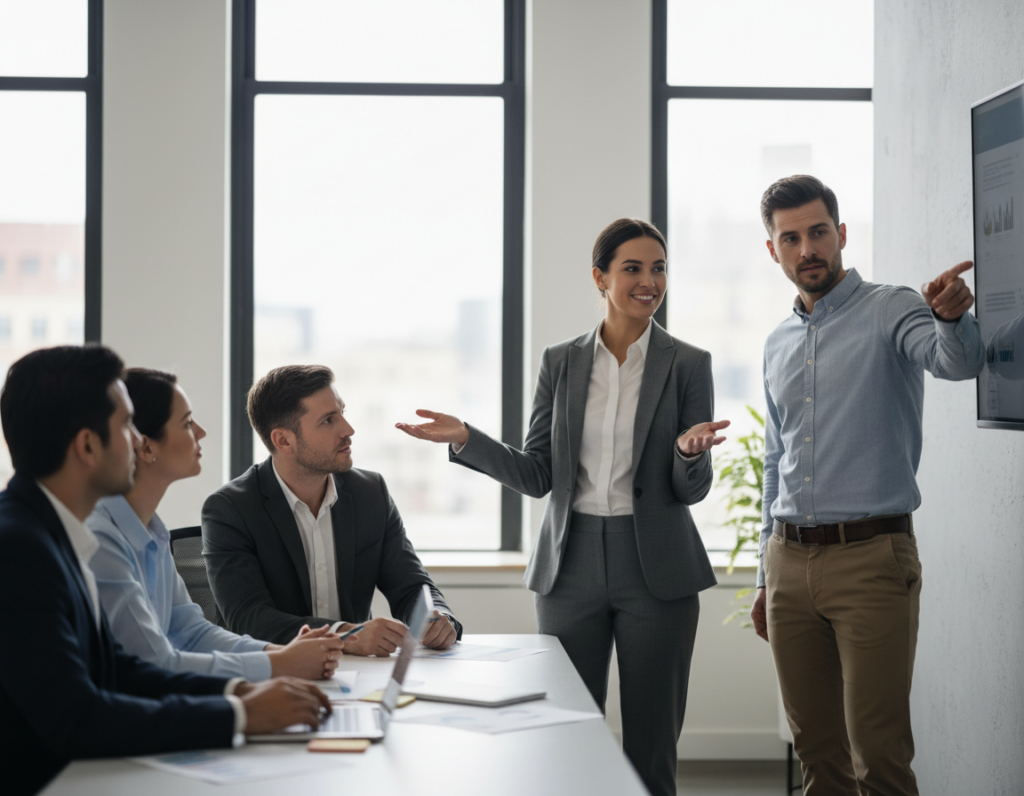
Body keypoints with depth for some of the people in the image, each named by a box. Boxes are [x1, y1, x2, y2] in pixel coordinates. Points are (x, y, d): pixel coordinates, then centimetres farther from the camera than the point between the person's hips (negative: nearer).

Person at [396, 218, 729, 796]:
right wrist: (466, 440, -10)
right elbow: (538, 476, 4)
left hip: (656, 570, -2)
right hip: (573, 568, 2)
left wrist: (689, 450, -26)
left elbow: (691, 489, -4)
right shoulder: (561, 362, 6)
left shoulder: (688, 365, -1)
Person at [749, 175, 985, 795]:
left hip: (871, 558, -6)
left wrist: (952, 317, -48)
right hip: (790, 561, 6)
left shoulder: (889, 312, -3)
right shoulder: (778, 344, 16)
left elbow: (959, 360, -25)